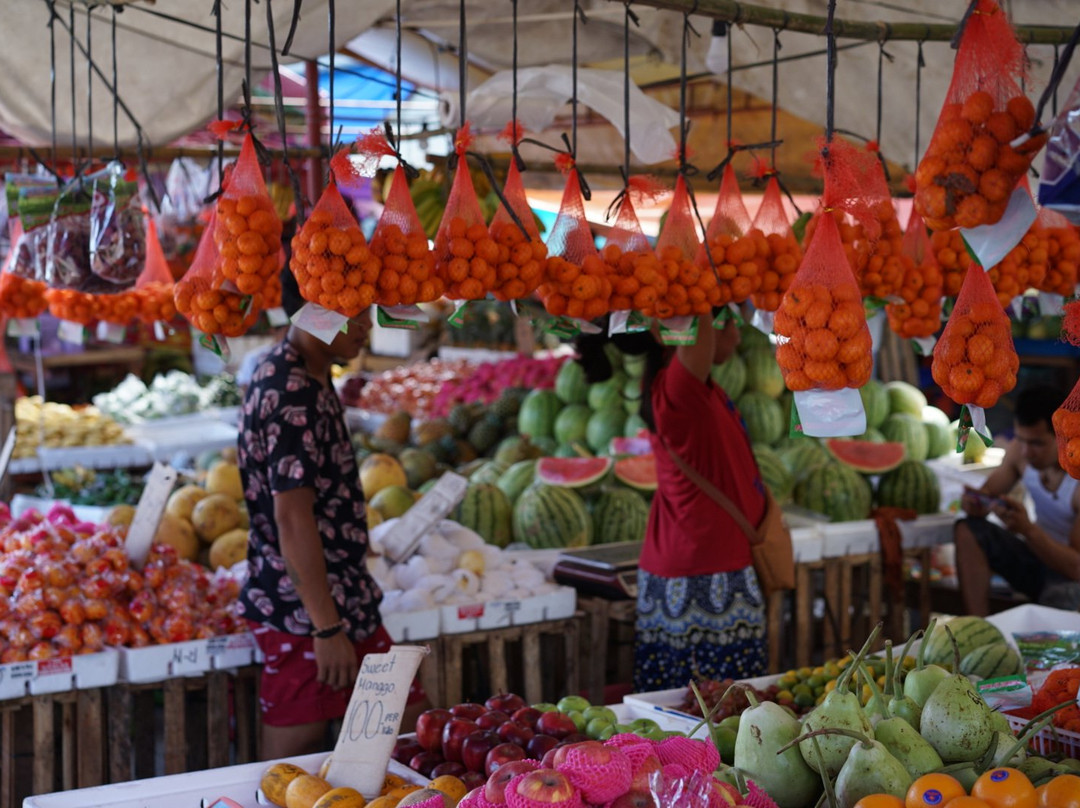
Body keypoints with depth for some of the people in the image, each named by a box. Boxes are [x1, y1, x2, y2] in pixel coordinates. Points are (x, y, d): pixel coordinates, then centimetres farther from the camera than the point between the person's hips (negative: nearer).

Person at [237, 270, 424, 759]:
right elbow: (292, 519, -24)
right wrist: (328, 627, -22)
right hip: (305, 611, -10)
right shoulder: (293, 397, -21)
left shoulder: (310, 380, 12)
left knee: (407, 731, 13)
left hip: (342, 602, 10)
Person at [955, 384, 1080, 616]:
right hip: (1039, 554, 7)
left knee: (1059, 597, -41)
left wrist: (1028, 529, -42)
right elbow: (988, 492, 5)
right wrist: (975, 503, -22)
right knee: (968, 531, -14)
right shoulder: (1019, 451, -9)